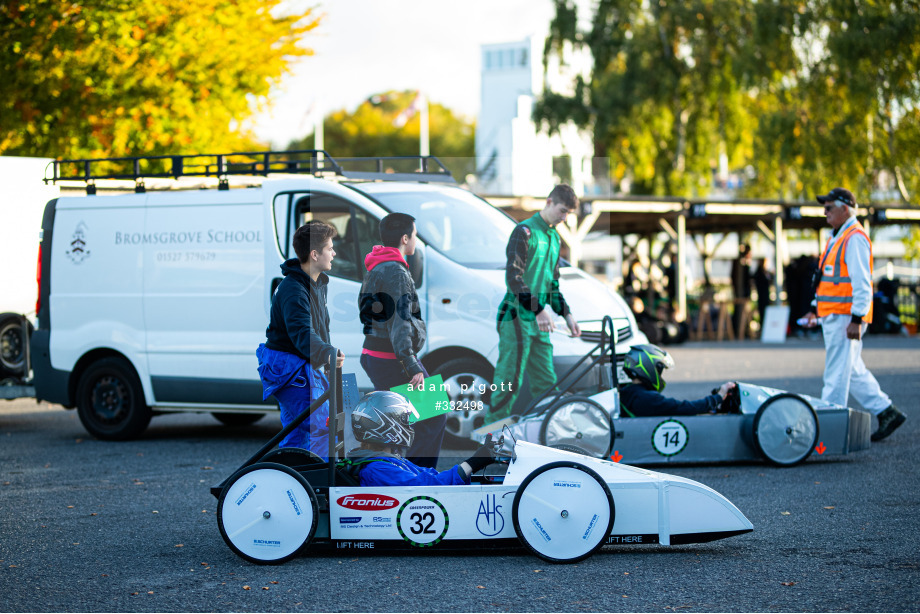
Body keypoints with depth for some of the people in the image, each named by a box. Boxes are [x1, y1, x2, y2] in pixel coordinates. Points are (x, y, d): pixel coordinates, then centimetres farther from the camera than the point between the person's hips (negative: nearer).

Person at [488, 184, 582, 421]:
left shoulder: (554, 238, 19)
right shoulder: (525, 231, -8)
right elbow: (513, 277, -17)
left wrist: (566, 314, 17)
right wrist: (538, 310, -24)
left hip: (539, 322, 8)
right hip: (517, 317, -8)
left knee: (546, 383, 8)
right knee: (509, 382, -9)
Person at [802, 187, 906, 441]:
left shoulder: (855, 238, -13)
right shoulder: (837, 237, 19)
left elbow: (862, 283, -19)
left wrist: (856, 320, -23)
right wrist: (816, 308, 23)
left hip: (845, 317, -10)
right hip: (832, 316, 10)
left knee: (837, 373, -6)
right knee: (853, 371, 13)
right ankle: (886, 413, 18)